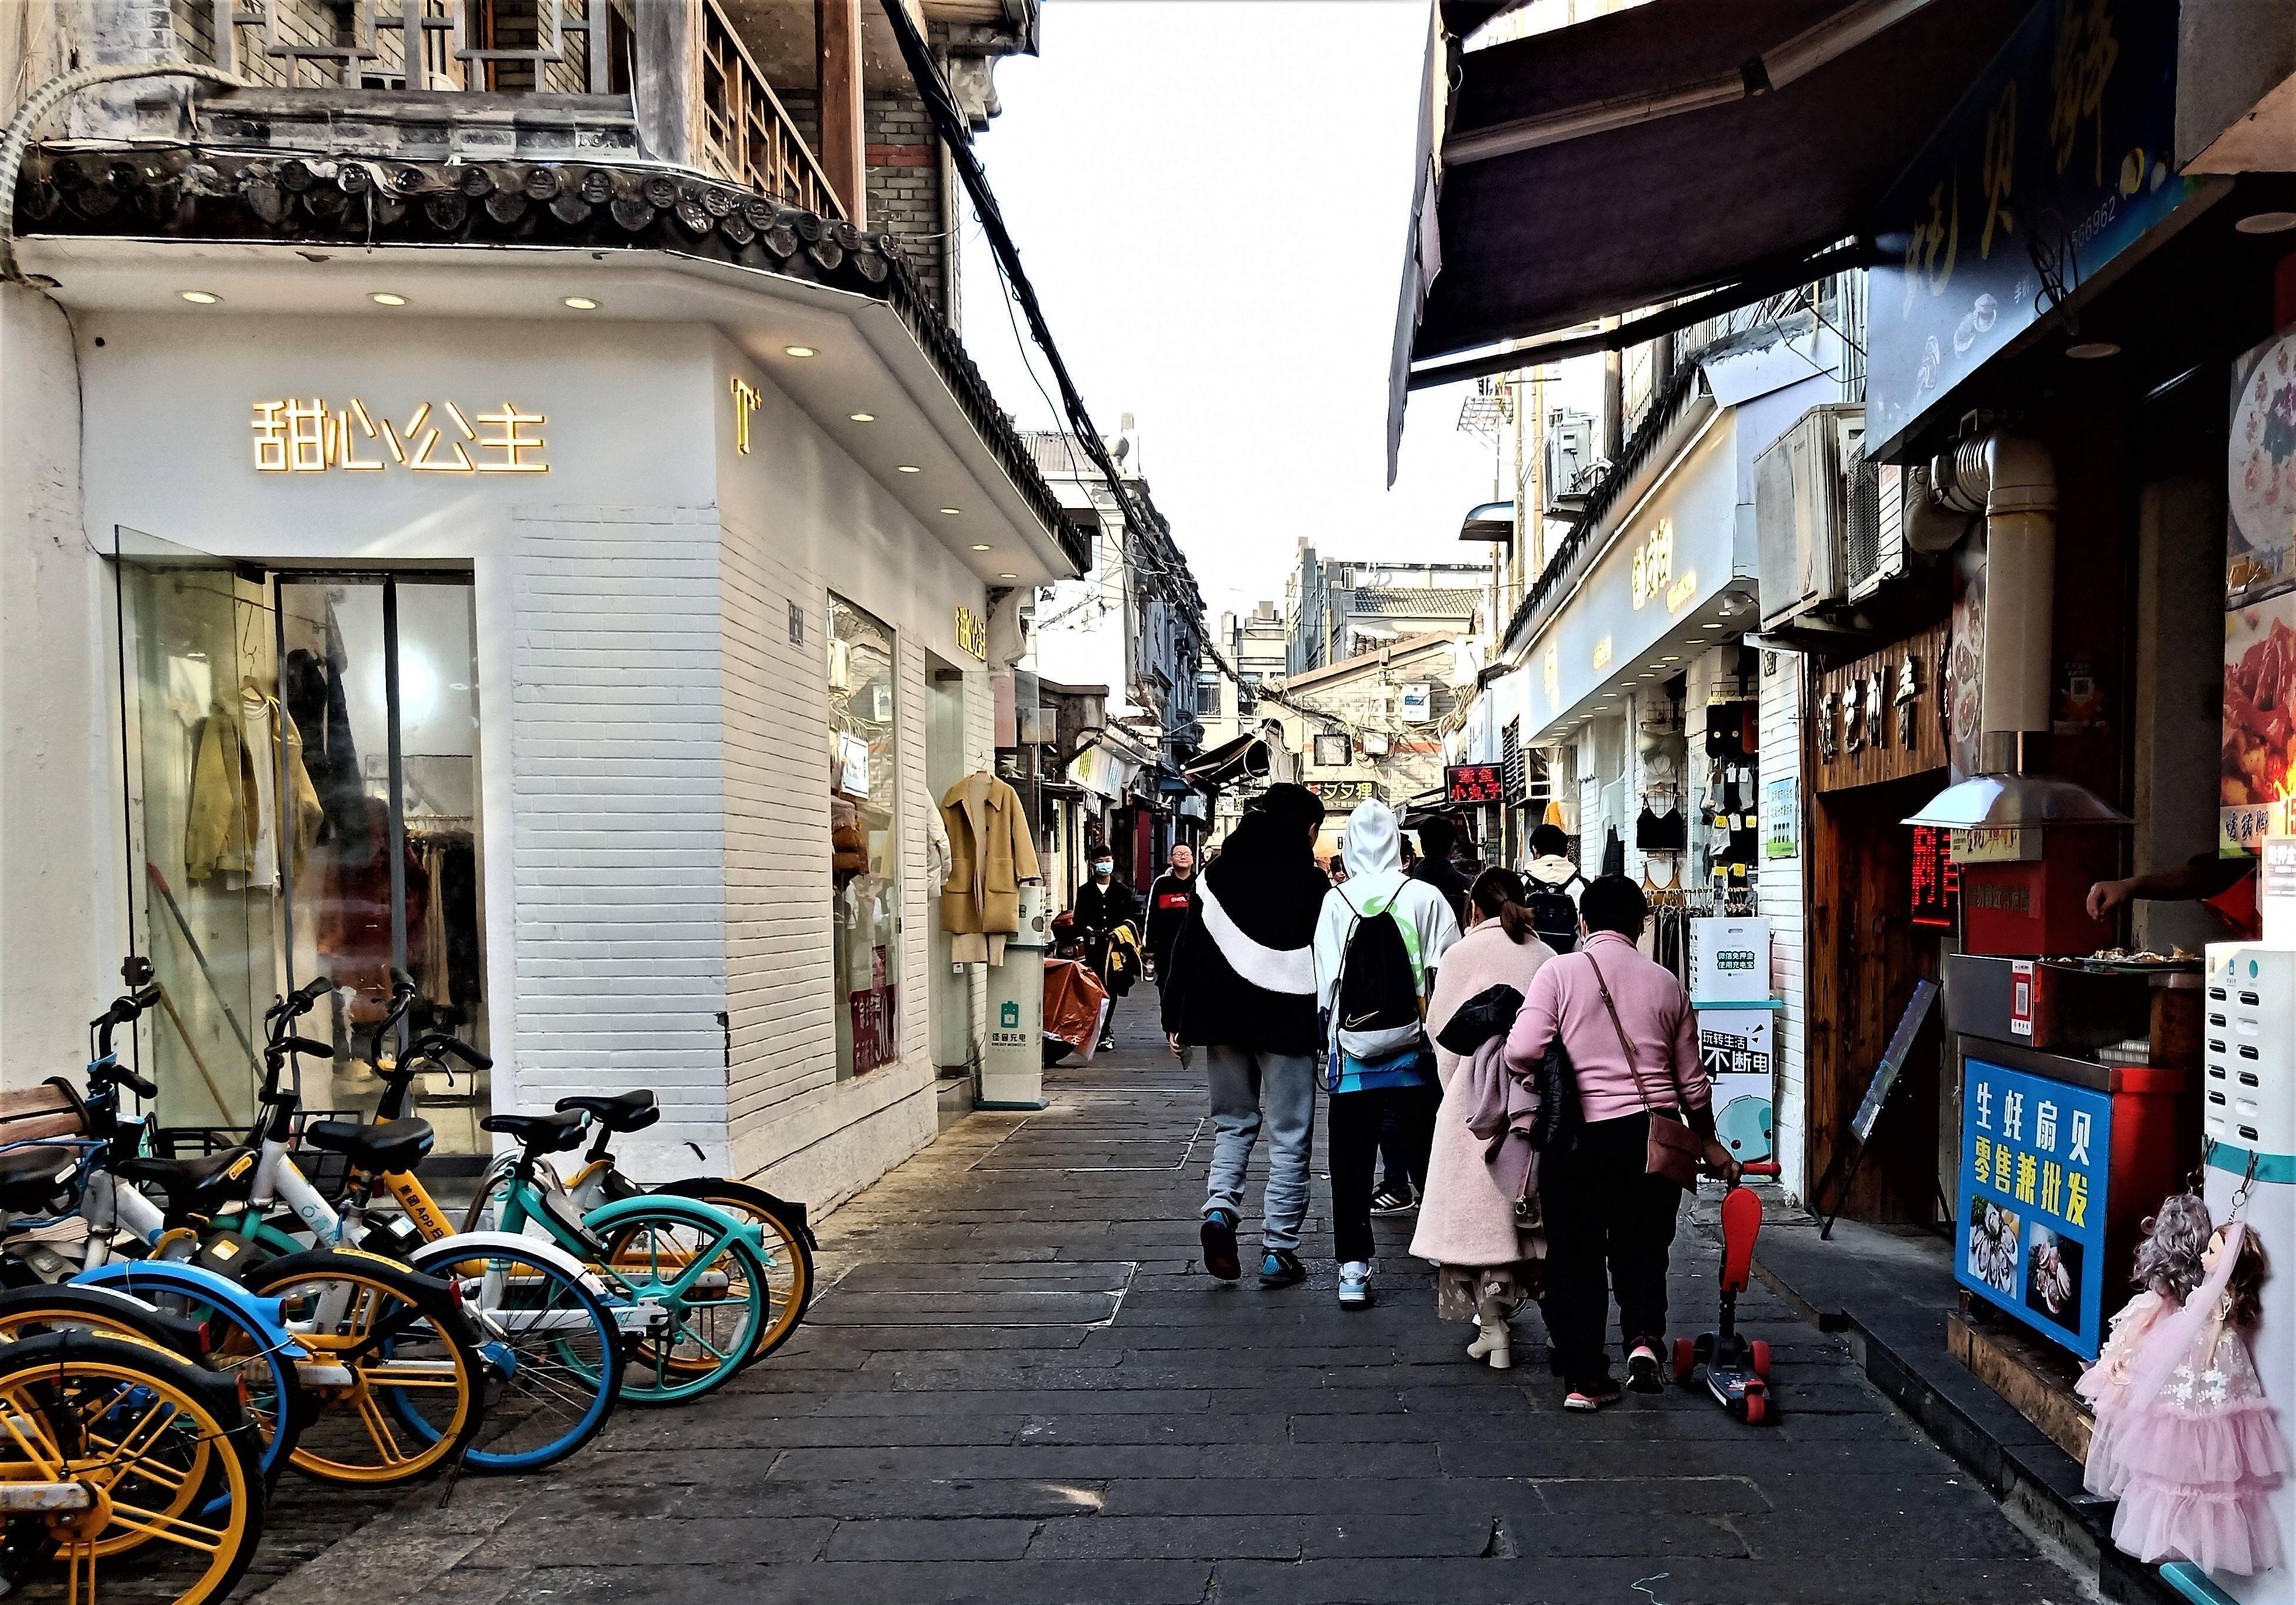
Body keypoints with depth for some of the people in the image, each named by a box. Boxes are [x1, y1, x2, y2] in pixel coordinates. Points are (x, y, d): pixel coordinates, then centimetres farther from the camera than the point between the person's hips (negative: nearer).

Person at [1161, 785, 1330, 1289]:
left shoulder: (1217, 875, 5)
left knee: (1233, 1122, 18)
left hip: (1223, 1020, 3)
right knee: (1288, 1136, 6)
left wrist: (1175, 1021, 9)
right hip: (1287, 1023, -3)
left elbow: (1186, 949, 4)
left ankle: (1219, 1208, -5)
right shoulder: (1311, 883, -6)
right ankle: (1278, 1251, 7)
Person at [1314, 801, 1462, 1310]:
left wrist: (1328, 1043, 9)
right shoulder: (1426, 898, -6)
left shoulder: (1334, 901, -4)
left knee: (1351, 1164, 7)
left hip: (1352, 1052, 0)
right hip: (1413, 1053, 0)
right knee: (1428, 1157, 13)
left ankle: (1353, 1269, 7)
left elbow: (1324, 982, -1)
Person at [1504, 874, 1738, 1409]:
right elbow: (1691, 1082, 14)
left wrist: (1546, 1088, 8)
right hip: (1653, 1134, 2)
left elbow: (1522, 1052, -15)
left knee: (1576, 1254, 9)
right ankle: (1644, 1336, -5)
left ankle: (1585, 1378, 13)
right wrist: (1709, 1144, 29)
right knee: (1643, 1246, 17)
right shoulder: (1666, 983, 8)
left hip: (1579, 1136, -2)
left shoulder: (1559, 972, -2)